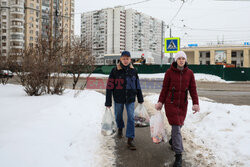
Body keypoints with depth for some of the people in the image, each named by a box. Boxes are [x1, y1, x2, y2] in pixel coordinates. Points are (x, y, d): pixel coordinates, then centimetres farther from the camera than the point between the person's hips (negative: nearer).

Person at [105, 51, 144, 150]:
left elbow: (137, 85, 10)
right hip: (118, 99, -1)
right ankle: (120, 128, 48)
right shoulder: (115, 71, -9)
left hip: (130, 99, 1)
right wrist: (108, 102, -11)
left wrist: (140, 99, 13)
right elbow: (109, 87, -9)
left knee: (131, 118, -6)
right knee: (118, 116, 16)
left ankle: (130, 139, 1)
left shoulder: (133, 71, 0)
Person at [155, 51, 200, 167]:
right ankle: (178, 155, -2)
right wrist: (160, 102, -1)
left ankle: (173, 142, 47)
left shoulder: (189, 73, 2)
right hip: (171, 103, -3)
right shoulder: (169, 72, -5)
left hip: (183, 104, 3)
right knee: (176, 127, -9)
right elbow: (165, 88, 0)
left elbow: (193, 89, 2)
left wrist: (195, 103, -7)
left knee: (178, 125, 16)